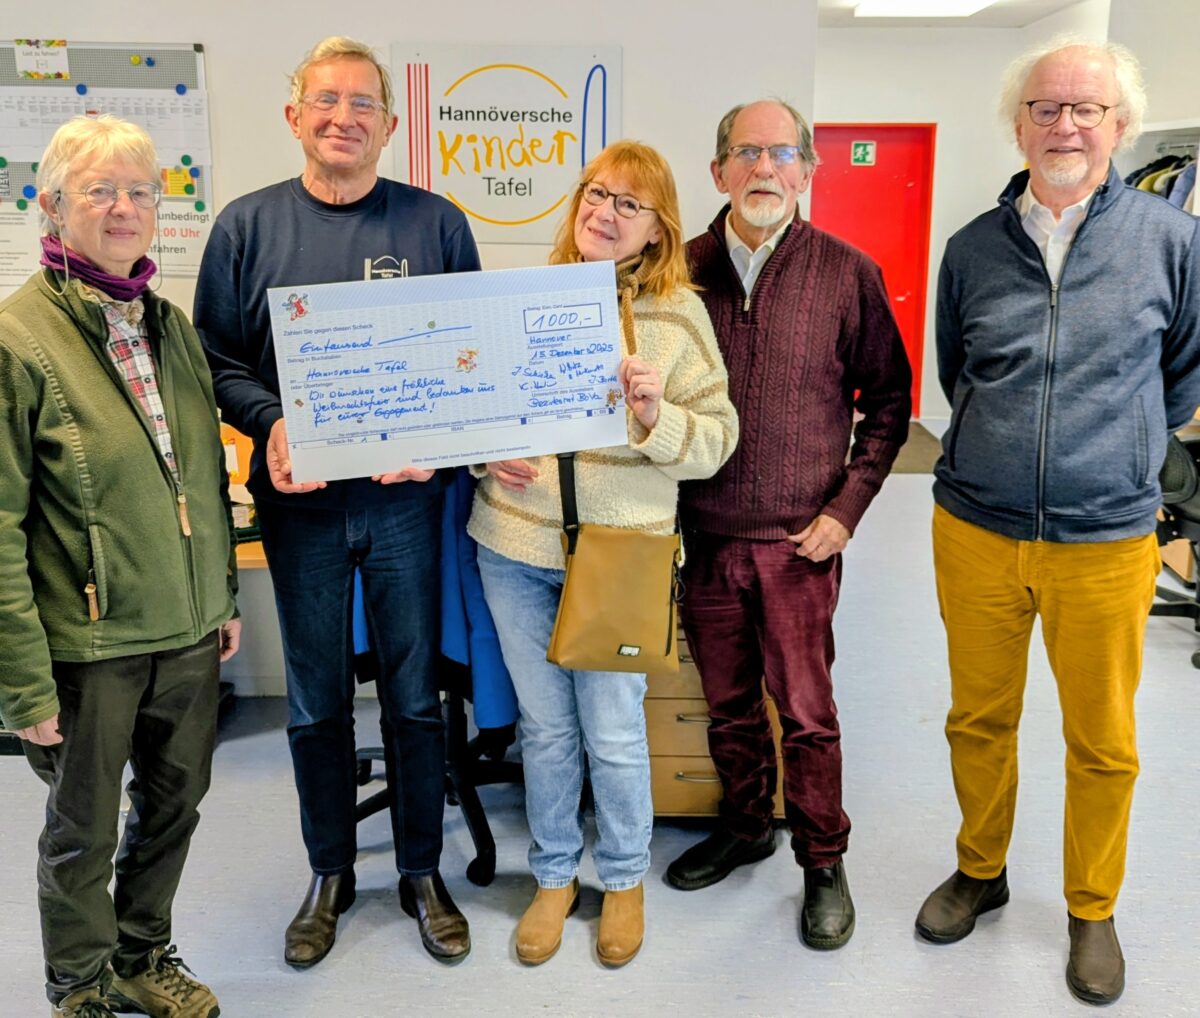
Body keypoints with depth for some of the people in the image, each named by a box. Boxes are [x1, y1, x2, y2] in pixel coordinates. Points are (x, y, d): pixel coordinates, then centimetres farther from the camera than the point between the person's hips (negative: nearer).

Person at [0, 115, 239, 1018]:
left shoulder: (170, 325, 6)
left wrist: (224, 596, 13)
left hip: (187, 631, 6)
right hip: (89, 640, -6)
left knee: (176, 801, 19)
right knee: (84, 829, 12)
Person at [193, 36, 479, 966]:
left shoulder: (436, 224, 1)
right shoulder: (248, 225, 3)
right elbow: (215, 356, 3)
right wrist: (270, 423, -15)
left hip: (406, 499, -1)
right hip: (299, 503, 1)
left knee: (415, 695, 10)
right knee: (316, 702, 13)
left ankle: (422, 872, 29)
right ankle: (330, 875, 32)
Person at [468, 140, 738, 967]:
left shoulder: (679, 313, -2)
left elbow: (717, 440, -3)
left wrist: (657, 417, -22)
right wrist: (488, 454, -7)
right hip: (516, 544, 3)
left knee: (614, 734, 9)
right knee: (545, 727, 15)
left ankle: (624, 879, 35)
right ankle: (555, 875, 37)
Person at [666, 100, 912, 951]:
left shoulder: (848, 274, -4)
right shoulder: (683, 269, 2)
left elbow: (888, 400, 2)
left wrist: (846, 508, -5)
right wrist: (664, 500, 2)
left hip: (797, 540, -2)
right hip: (705, 537, 3)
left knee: (806, 709, 5)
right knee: (727, 703, 16)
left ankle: (824, 862, 24)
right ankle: (745, 826, 37)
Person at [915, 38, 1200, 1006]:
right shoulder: (973, 248, 2)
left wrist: (1116, 448, 11)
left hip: (1105, 541, -1)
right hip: (976, 530, 2)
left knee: (1103, 742, 11)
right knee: (979, 717, 15)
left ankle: (1092, 910, 32)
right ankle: (981, 871, 38)